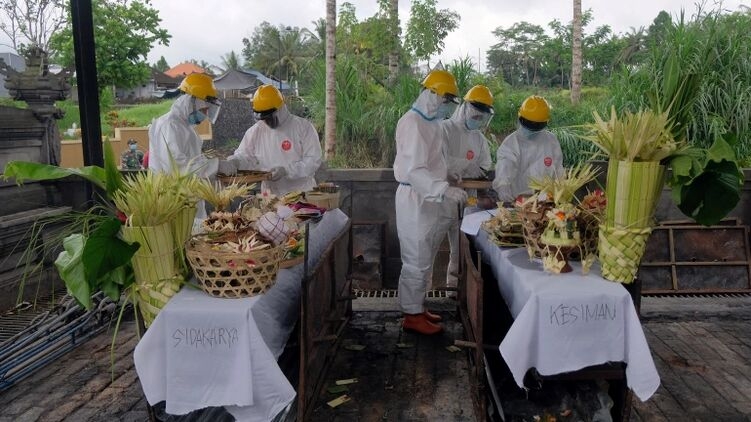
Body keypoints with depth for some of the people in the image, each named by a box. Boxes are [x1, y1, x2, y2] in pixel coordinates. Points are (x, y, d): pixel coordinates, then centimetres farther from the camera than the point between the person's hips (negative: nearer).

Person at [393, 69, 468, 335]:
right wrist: (445, 191, -33)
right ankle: (412, 315, 10)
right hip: (415, 200, -9)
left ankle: (418, 307, 29)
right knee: (416, 261, -1)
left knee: (425, 260, 17)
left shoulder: (431, 123, 13)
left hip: (430, 200, 9)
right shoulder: (413, 123, -16)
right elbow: (414, 170, -26)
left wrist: (446, 192, 16)